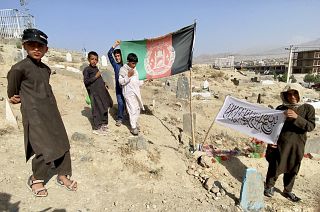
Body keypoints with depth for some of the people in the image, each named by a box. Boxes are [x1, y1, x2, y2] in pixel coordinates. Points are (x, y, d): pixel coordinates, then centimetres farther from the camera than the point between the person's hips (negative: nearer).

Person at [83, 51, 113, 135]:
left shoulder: (96, 68, 14)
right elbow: (86, 81, -15)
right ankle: (96, 128, 6)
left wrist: (103, 83, 10)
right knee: (97, 109, -5)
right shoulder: (86, 69, -8)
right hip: (94, 92, -8)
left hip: (102, 91, 8)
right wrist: (96, 76, -16)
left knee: (104, 108, 14)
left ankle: (103, 124, 29)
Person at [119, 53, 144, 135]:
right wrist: (128, 76, -24)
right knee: (133, 110, -8)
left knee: (137, 108, 12)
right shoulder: (123, 69, -11)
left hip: (136, 92, 8)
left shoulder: (134, 69, 11)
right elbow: (121, 82, -15)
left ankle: (135, 123, 29)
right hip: (129, 93, -7)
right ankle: (133, 127, 0)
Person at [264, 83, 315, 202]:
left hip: (297, 145, 2)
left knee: (292, 170, 15)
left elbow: (311, 126, -11)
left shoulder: (308, 108, 0)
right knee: (275, 167, 6)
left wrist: (297, 117, -26)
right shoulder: (280, 109, -2)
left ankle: (287, 191, 35)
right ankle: (269, 186, 28)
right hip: (280, 144, -1)